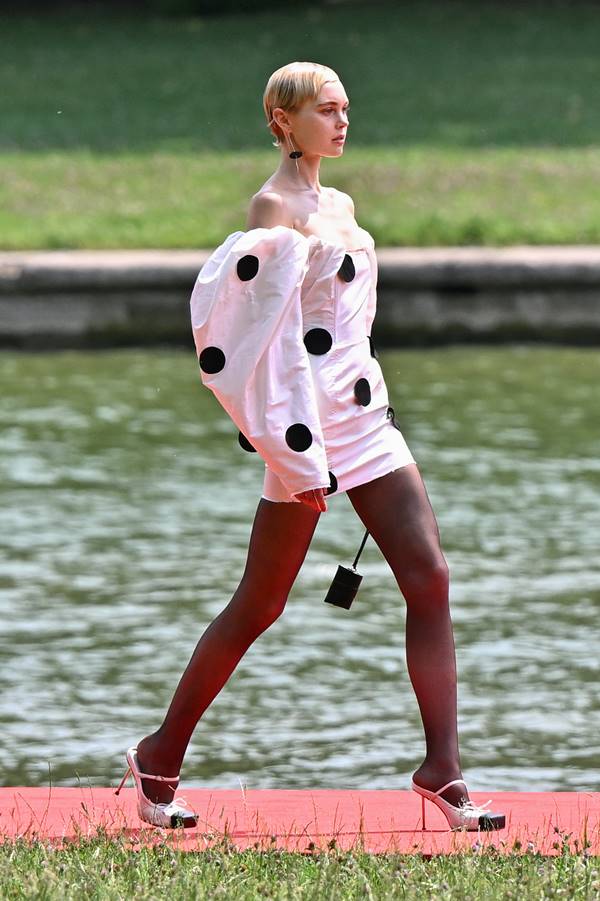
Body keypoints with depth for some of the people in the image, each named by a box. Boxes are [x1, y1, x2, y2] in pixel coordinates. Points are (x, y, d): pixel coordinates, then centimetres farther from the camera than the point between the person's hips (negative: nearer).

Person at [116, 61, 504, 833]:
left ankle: (443, 770, -7)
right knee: (258, 608, -2)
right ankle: (161, 759, 12)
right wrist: (298, 451, -21)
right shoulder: (275, 208, -10)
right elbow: (271, 336, -16)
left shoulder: (339, 207, 16)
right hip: (306, 428, -8)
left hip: (365, 418, 8)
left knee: (429, 581, -5)